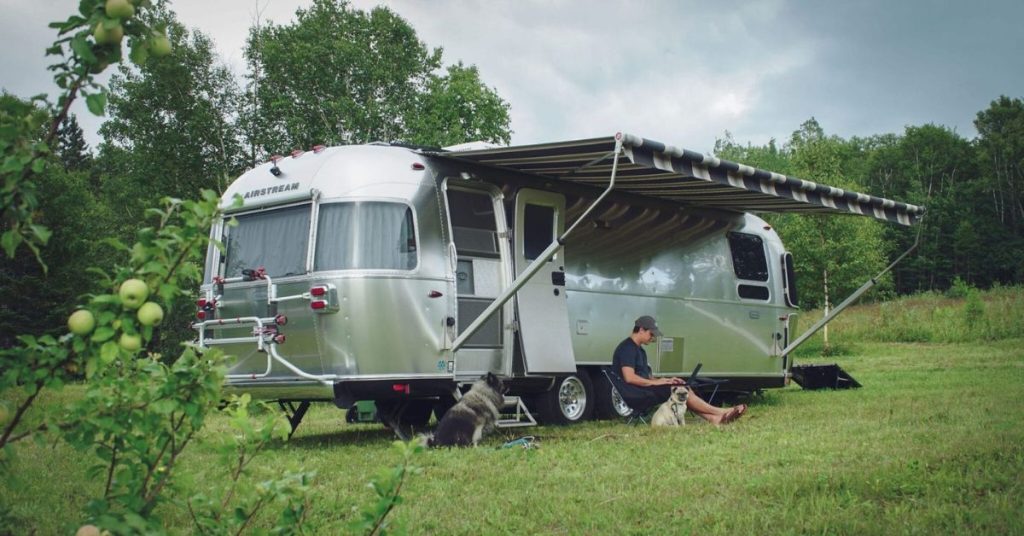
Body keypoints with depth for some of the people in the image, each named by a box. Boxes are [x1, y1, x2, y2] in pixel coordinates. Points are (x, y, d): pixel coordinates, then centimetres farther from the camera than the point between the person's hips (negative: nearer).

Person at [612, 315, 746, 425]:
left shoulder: (638, 350, 21)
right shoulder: (627, 348, -12)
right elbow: (629, 377, -22)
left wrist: (666, 381, 3)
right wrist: (656, 382, -16)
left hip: (641, 392, 10)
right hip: (633, 396, -10)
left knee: (684, 391, -2)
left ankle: (713, 418, -16)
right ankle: (720, 413, -11)